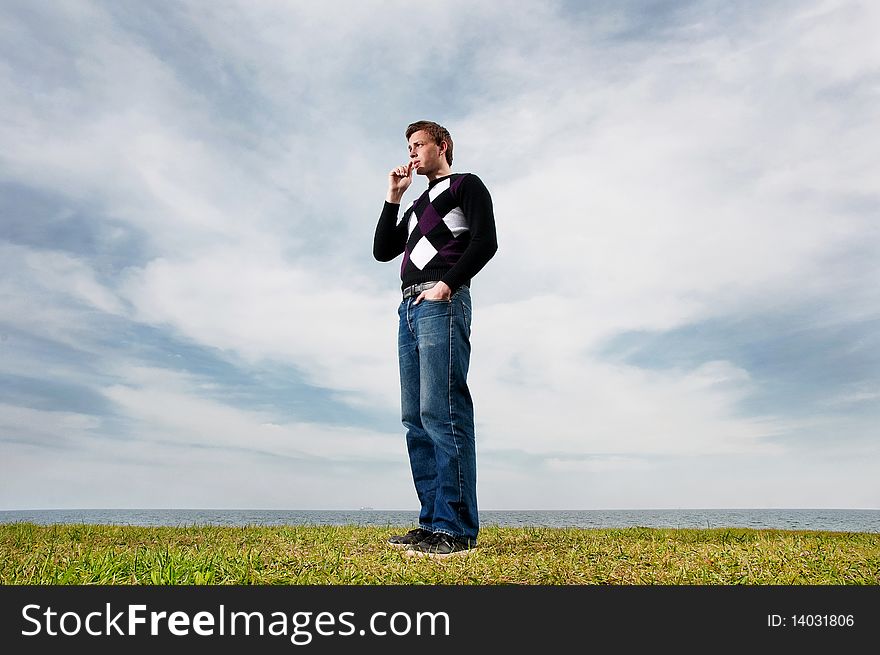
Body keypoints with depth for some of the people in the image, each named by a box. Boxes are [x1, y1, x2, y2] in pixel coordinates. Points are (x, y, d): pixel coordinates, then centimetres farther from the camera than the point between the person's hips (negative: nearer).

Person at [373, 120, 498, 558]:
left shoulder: (466, 185, 10)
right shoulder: (417, 206, 32)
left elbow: (485, 241, -6)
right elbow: (382, 251, 24)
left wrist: (447, 284, -15)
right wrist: (393, 197, 21)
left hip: (441, 304, -8)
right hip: (409, 309, 8)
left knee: (442, 411, -17)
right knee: (416, 419, 1)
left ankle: (456, 529, -16)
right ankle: (433, 522, 4)